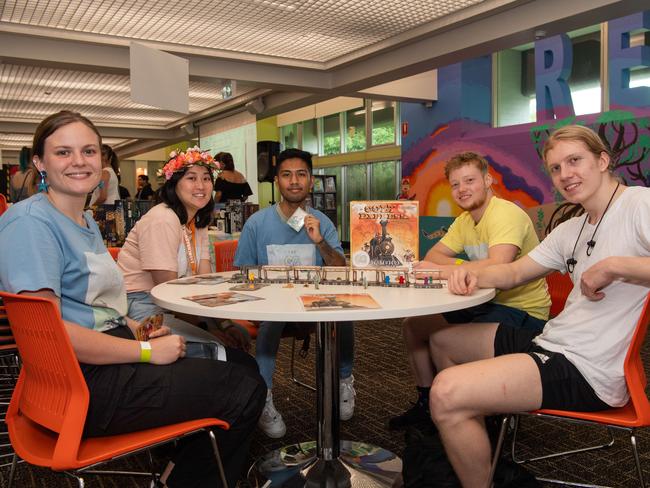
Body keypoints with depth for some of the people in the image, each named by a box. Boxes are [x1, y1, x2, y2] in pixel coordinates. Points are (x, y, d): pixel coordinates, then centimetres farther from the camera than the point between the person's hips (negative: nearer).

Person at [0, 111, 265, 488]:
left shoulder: (88, 222, 14)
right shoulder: (31, 222, -15)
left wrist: (138, 329, 2)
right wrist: (147, 351, -19)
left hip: (108, 357, 10)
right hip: (84, 385, -9)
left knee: (243, 365, 11)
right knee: (245, 391, -6)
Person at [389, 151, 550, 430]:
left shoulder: (507, 215, -20)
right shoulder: (465, 220, 9)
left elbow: (498, 266, -36)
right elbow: (433, 256, 6)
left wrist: (442, 270, -28)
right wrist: (463, 266, -15)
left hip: (523, 311, -9)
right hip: (488, 302, 9)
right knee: (413, 326, 5)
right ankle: (426, 404, 19)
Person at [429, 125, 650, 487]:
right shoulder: (571, 229, 15)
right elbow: (514, 272, 18)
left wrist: (614, 266, -25)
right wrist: (474, 277, -2)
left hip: (588, 370, -10)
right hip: (550, 344, 10)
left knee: (447, 393, -27)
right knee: (442, 340, 21)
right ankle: (469, 443, 30)